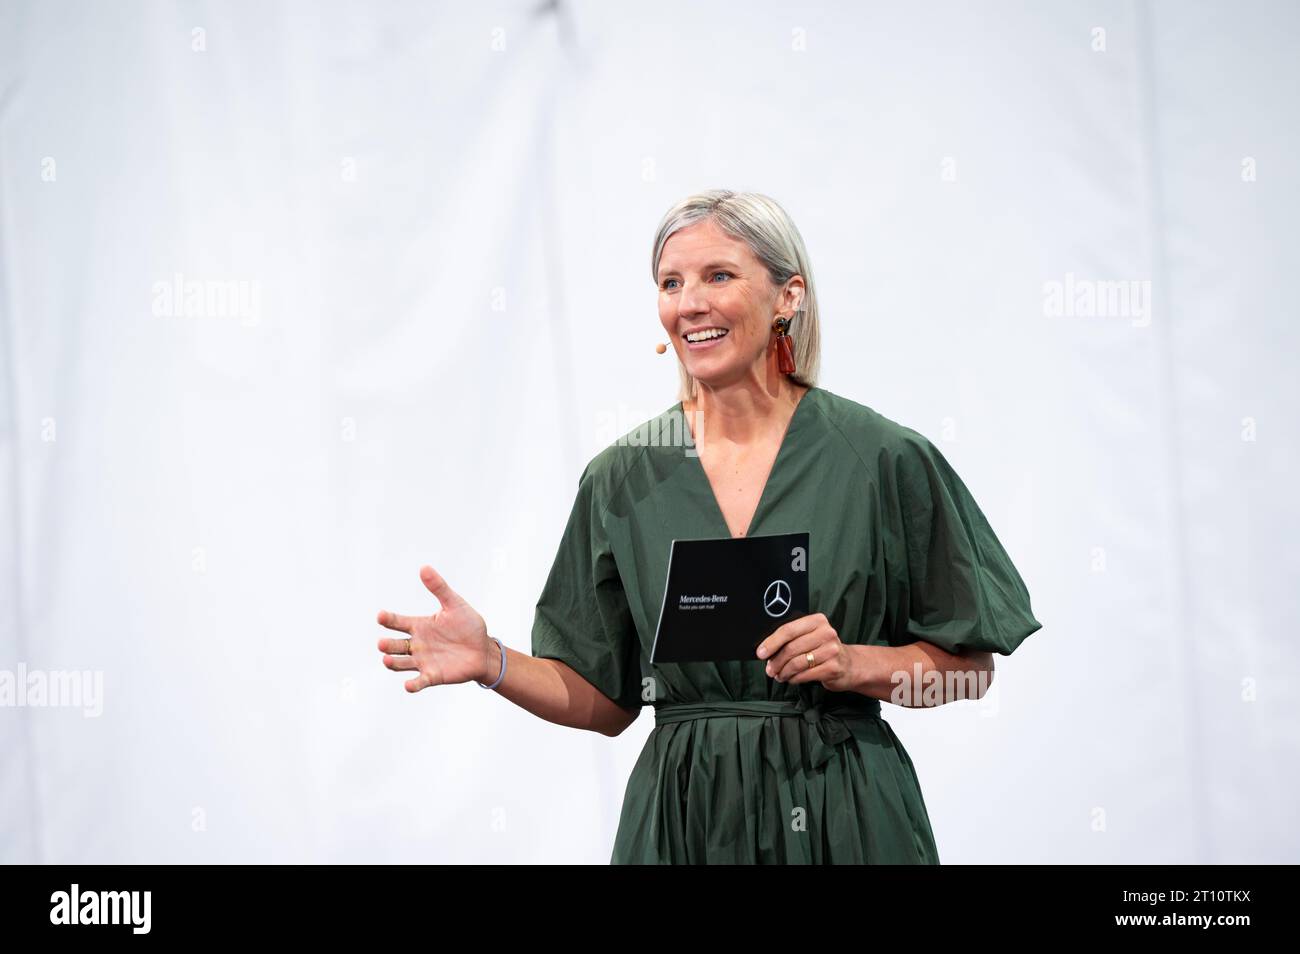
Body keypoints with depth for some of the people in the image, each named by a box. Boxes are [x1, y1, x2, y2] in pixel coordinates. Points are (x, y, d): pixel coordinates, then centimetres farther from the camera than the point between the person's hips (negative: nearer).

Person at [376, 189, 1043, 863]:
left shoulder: (885, 460, -4)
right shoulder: (621, 477, 4)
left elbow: (970, 665, 1)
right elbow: (605, 698, 6)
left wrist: (852, 663, -14)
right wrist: (492, 663, -9)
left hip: (841, 825, -2)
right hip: (680, 823, 2)